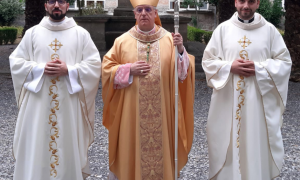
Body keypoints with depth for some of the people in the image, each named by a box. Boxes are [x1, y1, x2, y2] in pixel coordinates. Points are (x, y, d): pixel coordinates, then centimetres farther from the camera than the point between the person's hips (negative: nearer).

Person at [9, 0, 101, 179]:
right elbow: (16, 61, 4)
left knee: (69, 144, 6)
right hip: (38, 103, 1)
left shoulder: (81, 34, 3)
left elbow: (95, 64, -2)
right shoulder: (32, 33, 6)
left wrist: (68, 70, -15)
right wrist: (41, 68, -12)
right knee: (36, 146, 5)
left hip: (69, 103, -1)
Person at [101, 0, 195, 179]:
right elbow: (107, 68, 1)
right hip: (131, 111, 0)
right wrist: (129, 70, -13)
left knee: (161, 145, 8)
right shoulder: (123, 40, 1)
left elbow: (183, 71, -4)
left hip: (162, 110, 0)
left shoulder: (169, 39, 2)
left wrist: (181, 50, -21)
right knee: (132, 147, 8)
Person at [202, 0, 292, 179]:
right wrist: (229, 67, -13)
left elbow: (284, 62, 1)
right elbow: (208, 60, 4)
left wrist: (259, 68, -13)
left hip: (259, 101, 0)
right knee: (226, 143, 6)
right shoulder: (223, 29, 3)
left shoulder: (270, 30, 2)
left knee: (258, 144, 4)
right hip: (228, 100, 1)